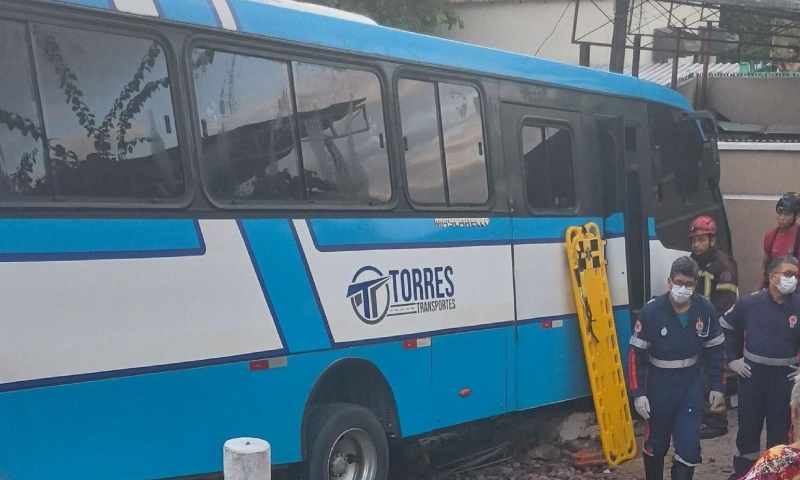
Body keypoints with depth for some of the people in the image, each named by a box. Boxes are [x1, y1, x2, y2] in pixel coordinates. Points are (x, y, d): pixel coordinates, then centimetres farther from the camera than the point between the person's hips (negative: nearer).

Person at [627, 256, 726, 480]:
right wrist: (638, 393, -15)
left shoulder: (705, 310, -9)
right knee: (656, 443, 13)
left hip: (691, 383, 2)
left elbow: (715, 349, 4)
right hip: (659, 383, -2)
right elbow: (636, 353, -13)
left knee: (689, 445, -3)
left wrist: (717, 386, 6)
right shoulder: (652, 311, -18)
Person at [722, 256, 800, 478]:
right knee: (748, 425, 11)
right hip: (752, 374, 1)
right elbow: (725, 325, 10)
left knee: (780, 429, 10)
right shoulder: (750, 303, -5)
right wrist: (733, 358, 6)